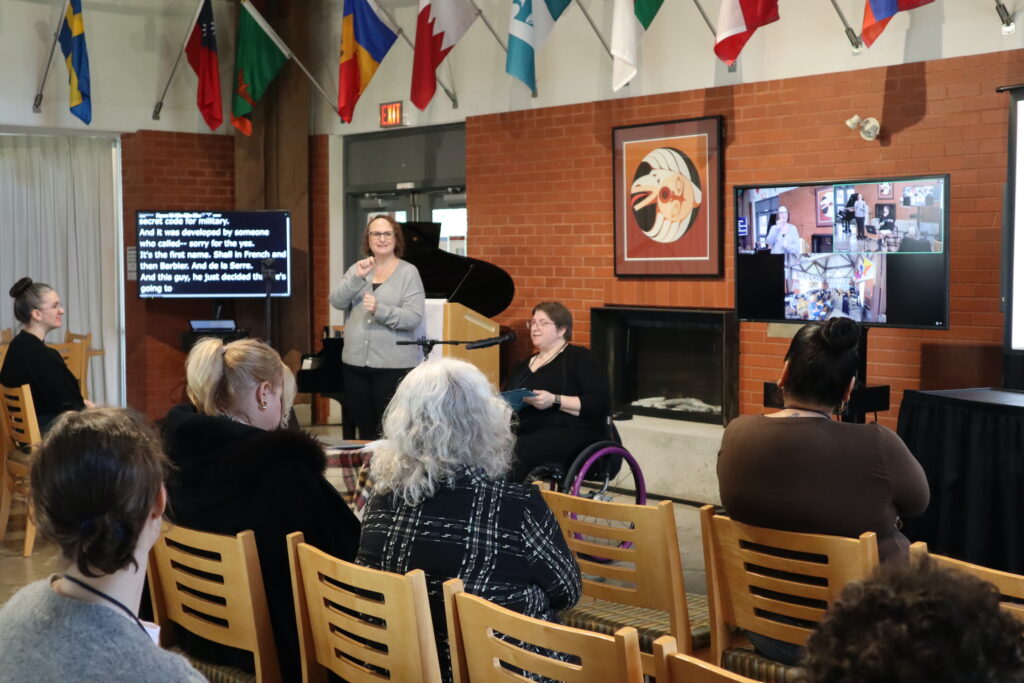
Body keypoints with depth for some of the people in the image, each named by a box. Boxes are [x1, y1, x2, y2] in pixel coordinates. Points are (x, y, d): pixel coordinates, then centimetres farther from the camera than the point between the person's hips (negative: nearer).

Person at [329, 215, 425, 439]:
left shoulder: (408, 272, -2)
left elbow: (414, 317, -12)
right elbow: (337, 302, -2)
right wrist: (357, 277, -16)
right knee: (365, 429, 12)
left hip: (394, 366, -4)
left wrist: (380, 310, -26)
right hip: (355, 363, 4)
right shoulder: (357, 269, 11)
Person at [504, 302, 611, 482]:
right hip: (525, 431, 6)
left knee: (515, 452, -36)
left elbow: (601, 404, -6)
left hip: (571, 433, -6)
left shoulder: (581, 358, 6)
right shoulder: (523, 366, 27)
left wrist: (555, 401, -17)